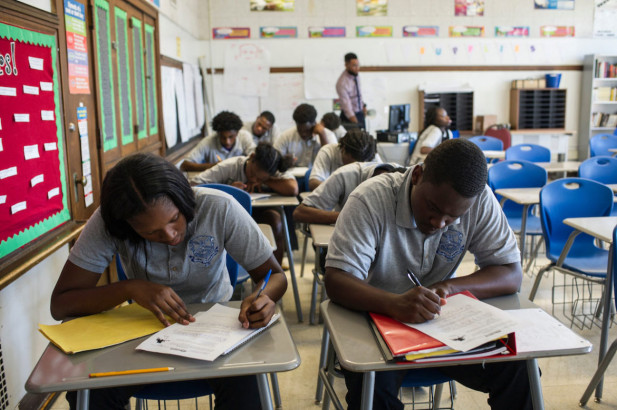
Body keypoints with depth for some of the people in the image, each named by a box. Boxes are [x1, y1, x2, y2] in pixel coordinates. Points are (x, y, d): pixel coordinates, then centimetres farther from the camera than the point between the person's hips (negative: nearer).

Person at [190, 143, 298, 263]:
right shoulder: (230, 166, -17)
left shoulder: (276, 172, -14)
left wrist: (263, 182, -26)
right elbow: (195, 183, -21)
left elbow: (293, 189, -35)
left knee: (275, 219, -31)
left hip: (257, 214, 1)